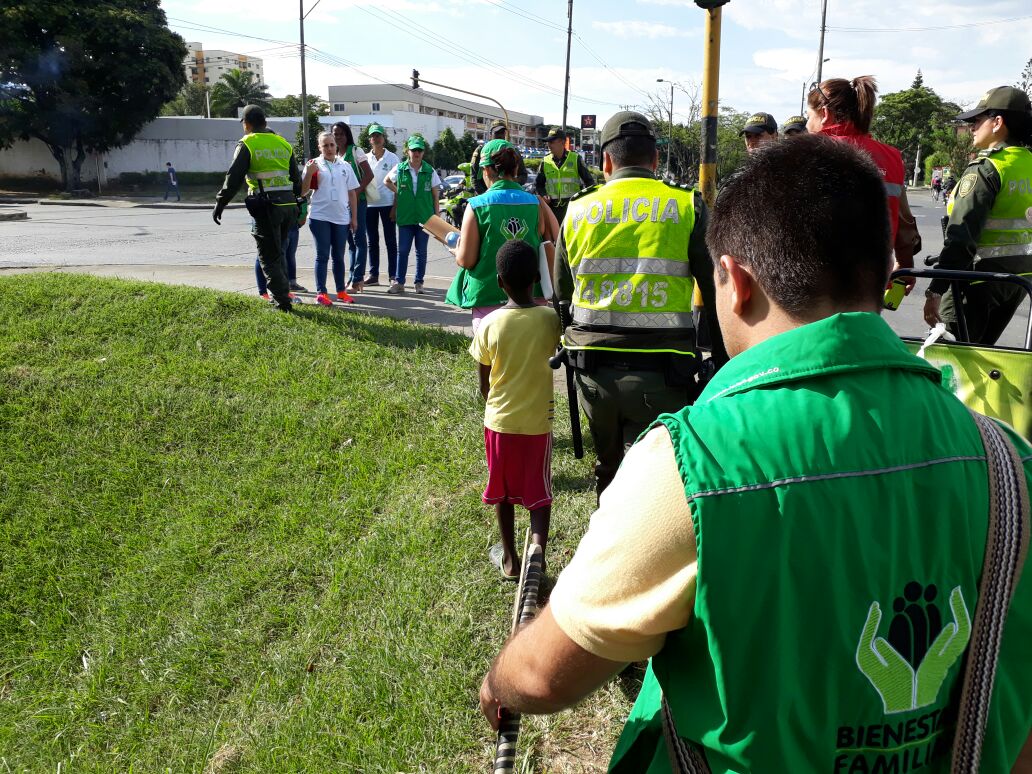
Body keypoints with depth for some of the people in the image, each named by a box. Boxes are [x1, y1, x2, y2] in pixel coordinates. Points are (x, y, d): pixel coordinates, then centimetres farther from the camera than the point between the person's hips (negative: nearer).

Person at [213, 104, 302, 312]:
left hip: (266, 207, -6)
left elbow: (233, 178, -8)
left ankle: (282, 301, -1)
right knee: (278, 252, 20)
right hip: (288, 205, 6)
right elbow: (296, 178, 17)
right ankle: (282, 293, 21)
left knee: (269, 257, 2)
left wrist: (219, 204, -2)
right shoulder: (283, 143, 14)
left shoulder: (247, 144, -3)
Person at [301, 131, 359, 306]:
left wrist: (354, 217, 10)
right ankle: (321, 293, 1)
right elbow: (303, 192, -2)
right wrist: (309, 173, -17)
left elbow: (352, 193, 13)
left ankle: (341, 291, 18)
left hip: (341, 218, 3)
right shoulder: (314, 165, 1)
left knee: (338, 256, 11)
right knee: (322, 255, -2)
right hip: (320, 217, -3)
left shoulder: (345, 166, 10)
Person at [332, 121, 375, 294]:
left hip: (357, 200, -6)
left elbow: (369, 175, -11)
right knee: (350, 240, 9)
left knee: (359, 239, -7)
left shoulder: (355, 151, -3)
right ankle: (353, 278, 13)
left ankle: (356, 279, -8)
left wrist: (357, 193, -17)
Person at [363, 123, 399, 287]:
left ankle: (393, 274, 5)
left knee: (390, 240, 1)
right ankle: (373, 275, 12)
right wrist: (359, 201, 4)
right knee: (372, 241, 7)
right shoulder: (365, 158, 10)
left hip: (387, 203, -3)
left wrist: (396, 206, -8)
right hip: (369, 204, 3)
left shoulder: (392, 158, 1)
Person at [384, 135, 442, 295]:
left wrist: (437, 217, 0)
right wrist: (399, 192, 5)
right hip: (405, 217, 0)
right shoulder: (400, 169, 1)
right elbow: (386, 181, 19)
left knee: (421, 251, 7)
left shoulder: (430, 171, 0)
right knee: (403, 250, 1)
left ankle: (419, 282, 16)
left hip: (424, 218, 0)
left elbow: (436, 196, 4)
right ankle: (399, 282, 7)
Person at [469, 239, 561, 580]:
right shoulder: (550, 319, -11)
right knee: (539, 493, 12)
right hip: (539, 421, 0)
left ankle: (510, 559, 30)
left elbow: (484, 383, -3)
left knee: (503, 491, 17)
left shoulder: (490, 324, -13)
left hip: (499, 421, 0)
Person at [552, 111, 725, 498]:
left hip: (592, 370, 4)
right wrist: (722, 365, 7)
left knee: (608, 468, 24)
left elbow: (562, 291, 20)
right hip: (659, 374, -3)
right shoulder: (688, 207, -1)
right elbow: (717, 296, -1)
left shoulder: (578, 209, 8)